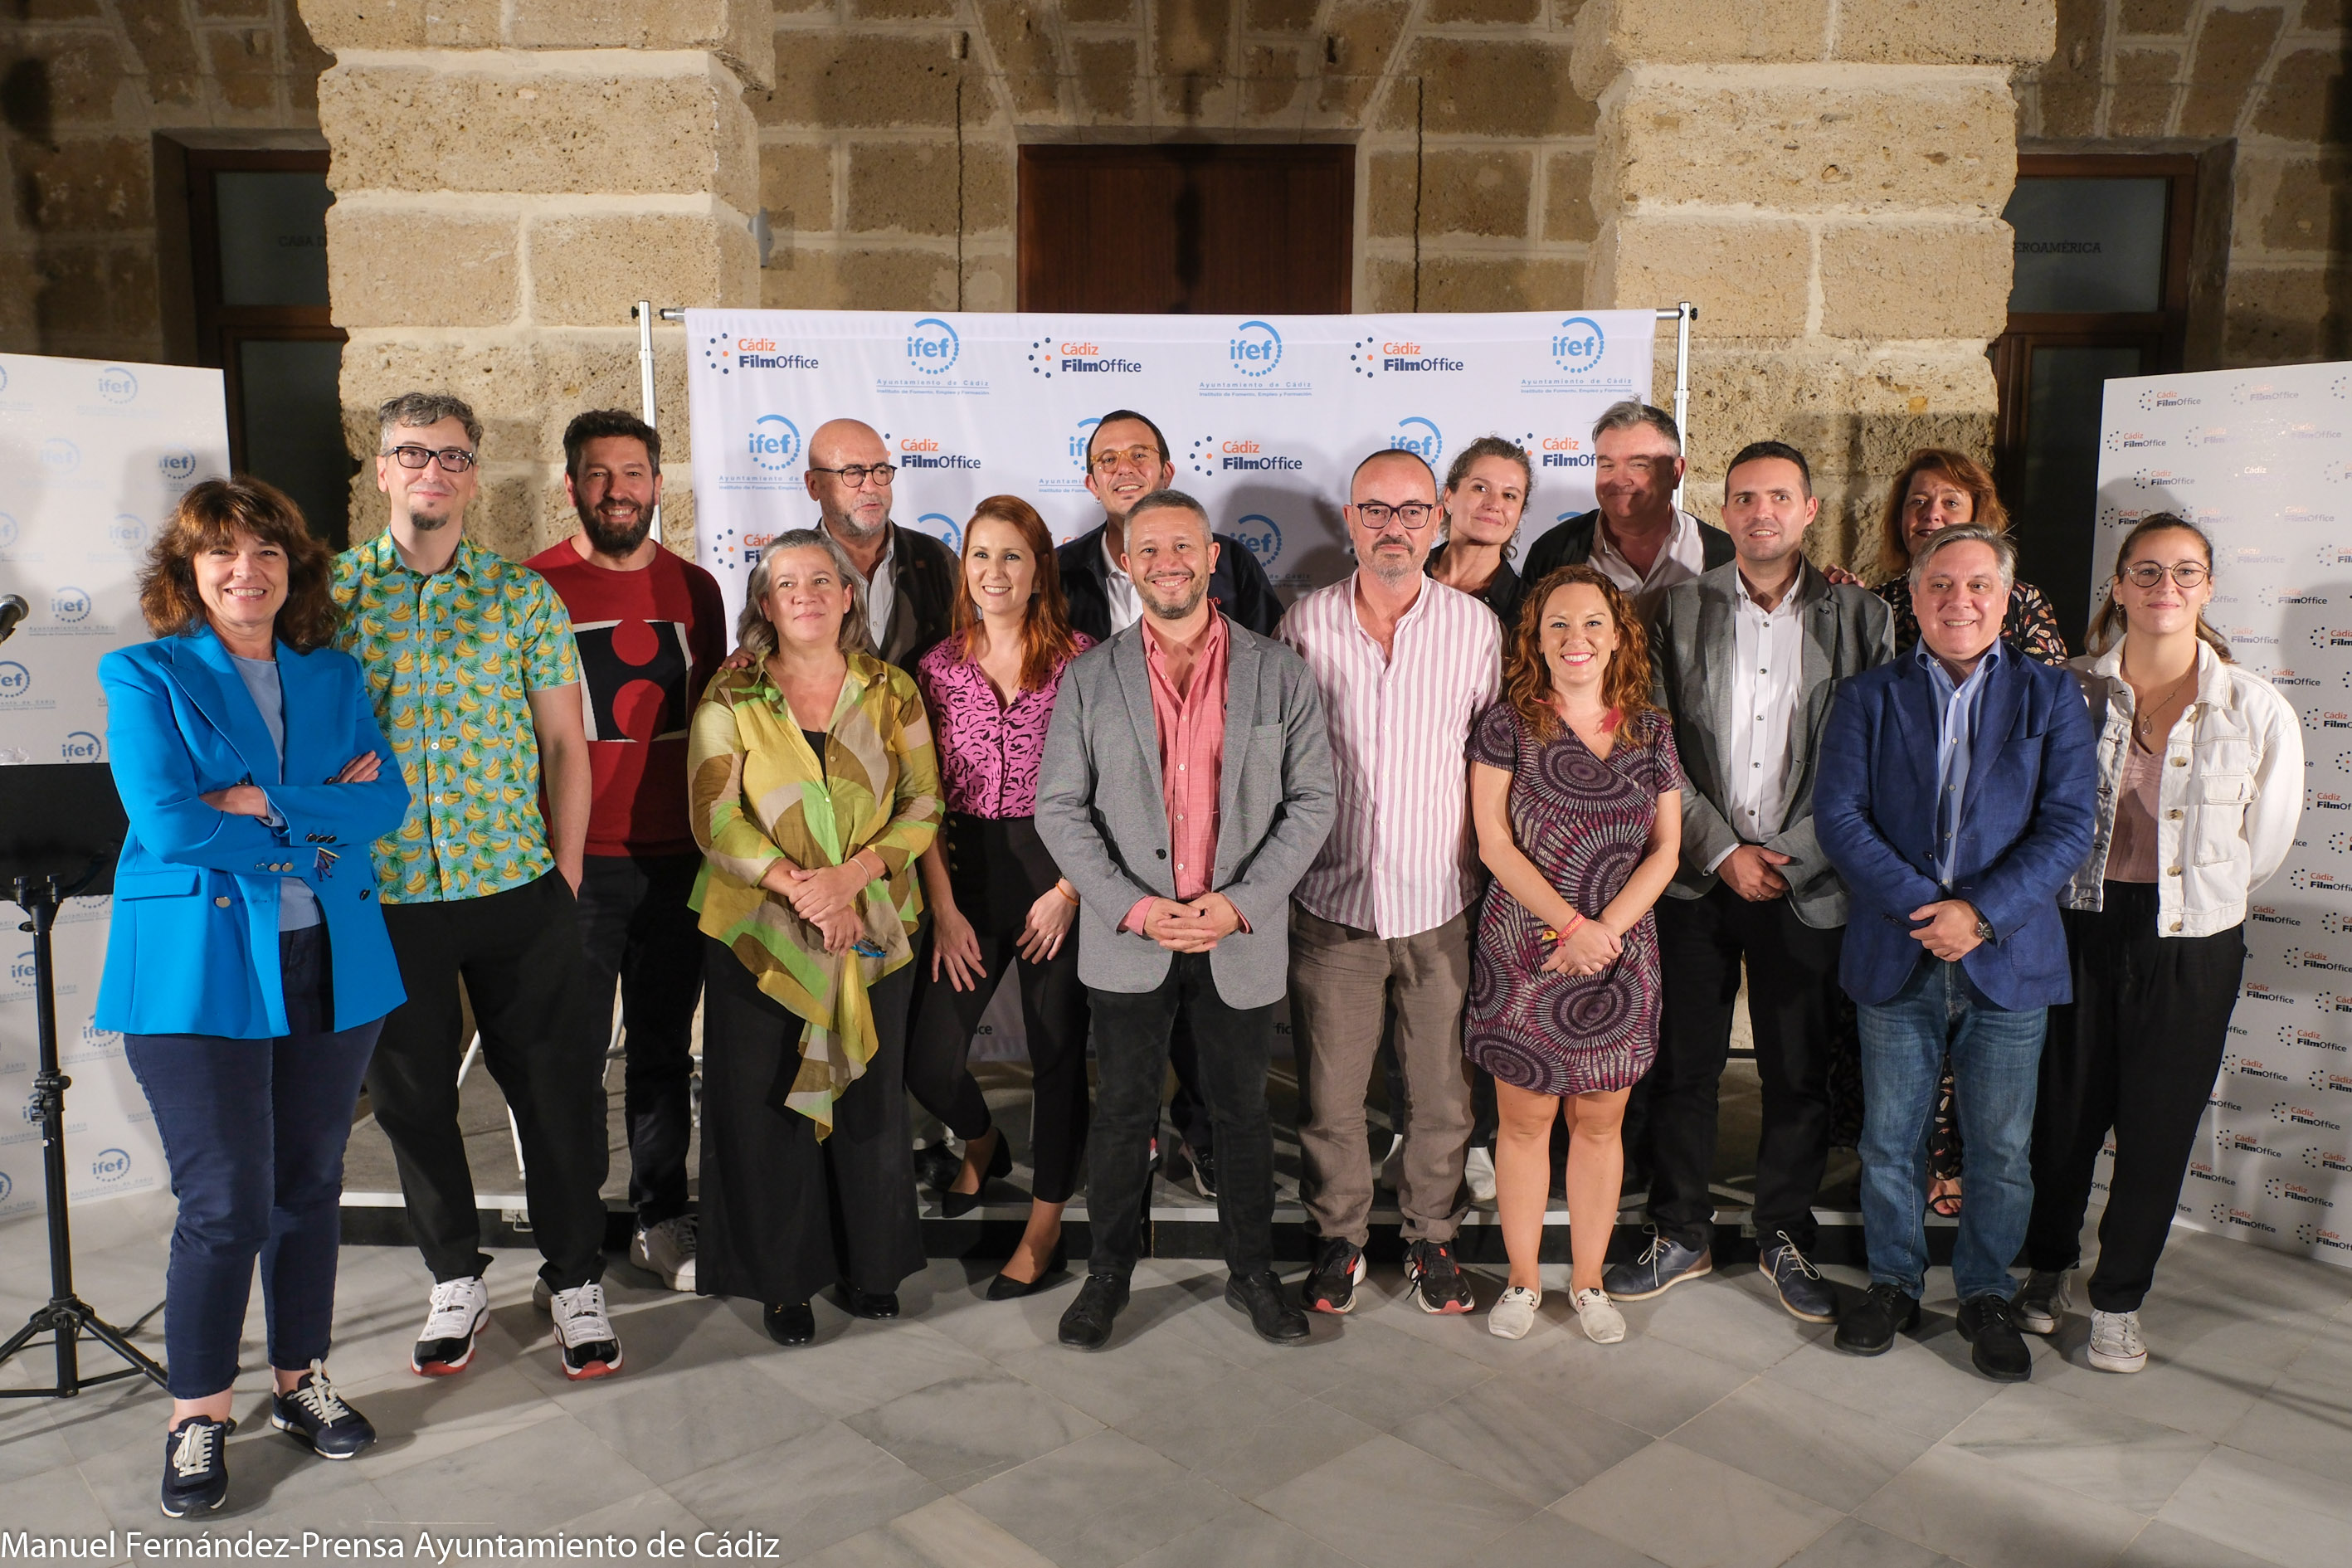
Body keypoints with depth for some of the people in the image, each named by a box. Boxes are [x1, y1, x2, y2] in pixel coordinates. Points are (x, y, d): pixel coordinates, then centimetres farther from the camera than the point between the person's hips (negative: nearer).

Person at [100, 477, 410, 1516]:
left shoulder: (333, 676, 11)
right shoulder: (143, 676, 0)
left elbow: (386, 801, -2)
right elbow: (166, 822, -14)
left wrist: (263, 803, -14)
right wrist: (319, 826, -9)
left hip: (329, 963, 4)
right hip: (199, 969, -4)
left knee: (311, 1184, 12)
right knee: (226, 1203, -2)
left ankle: (300, 1379, 29)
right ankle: (198, 1414, 17)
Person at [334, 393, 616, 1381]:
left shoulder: (524, 596, 2)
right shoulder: (329, 590, 3)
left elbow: (565, 744, 4)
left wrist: (564, 875, 0)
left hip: (517, 890, 0)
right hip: (385, 893, 1)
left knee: (556, 1086, 5)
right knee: (409, 1094, 11)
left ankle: (574, 1278, 23)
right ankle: (456, 1277, 31)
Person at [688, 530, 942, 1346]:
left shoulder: (891, 692, 5)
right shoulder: (731, 699, 1)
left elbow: (924, 803, 0)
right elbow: (714, 819, -6)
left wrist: (851, 876, -14)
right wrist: (797, 884, -17)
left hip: (873, 927, 1)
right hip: (759, 932, -1)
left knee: (871, 1098, 8)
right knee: (767, 1104, 4)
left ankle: (870, 1265, 27)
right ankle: (783, 1278, 21)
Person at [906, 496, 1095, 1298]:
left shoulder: (1080, 660, -4)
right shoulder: (938, 668, 5)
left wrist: (1069, 889, -10)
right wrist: (943, 910, -1)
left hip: (1059, 870, -2)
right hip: (969, 870, 3)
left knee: (1057, 1051, 6)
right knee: (927, 1060, 0)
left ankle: (1044, 1229, 25)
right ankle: (983, 1144, 36)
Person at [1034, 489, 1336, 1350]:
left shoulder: (1278, 672, 0)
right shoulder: (1090, 676, 1)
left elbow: (1311, 800, -1)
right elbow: (1059, 806, -1)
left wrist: (1240, 902, -12)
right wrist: (1133, 907, -13)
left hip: (1242, 936, 0)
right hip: (1128, 935, 0)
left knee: (1242, 1109, 13)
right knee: (1123, 1111, 10)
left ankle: (1252, 1269, 31)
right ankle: (1108, 1272, 29)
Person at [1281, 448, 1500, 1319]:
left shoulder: (1476, 626, 0)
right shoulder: (1306, 623, 0)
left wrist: (1496, 878, 3)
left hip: (1442, 904, 0)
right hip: (1334, 899, 0)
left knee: (1441, 1091, 10)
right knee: (1330, 1093, 9)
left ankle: (1432, 1237, 31)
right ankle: (1339, 1237, 30)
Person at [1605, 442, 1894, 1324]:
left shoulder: (1858, 615, 3)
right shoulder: (1680, 609, 3)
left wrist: (1788, 853, -8)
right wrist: (1721, 851, -8)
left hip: (1807, 881, 0)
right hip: (1696, 879, 0)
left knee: (1800, 1075, 9)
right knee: (1683, 1065, 8)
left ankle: (1786, 1239, 27)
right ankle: (1680, 1235, 24)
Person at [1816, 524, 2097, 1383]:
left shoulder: (2051, 695, 4)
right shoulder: (1868, 697, 4)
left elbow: (2068, 826, -3)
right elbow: (1838, 815, -5)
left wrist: (1983, 911, -16)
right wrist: (1923, 905, -16)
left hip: (2009, 958, 0)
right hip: (1895, 958, 0)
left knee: (2001, 1149, 9)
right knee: (1889, 1141, 10)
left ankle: (1986, 1293, 29)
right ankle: (1893, 1280, 30)